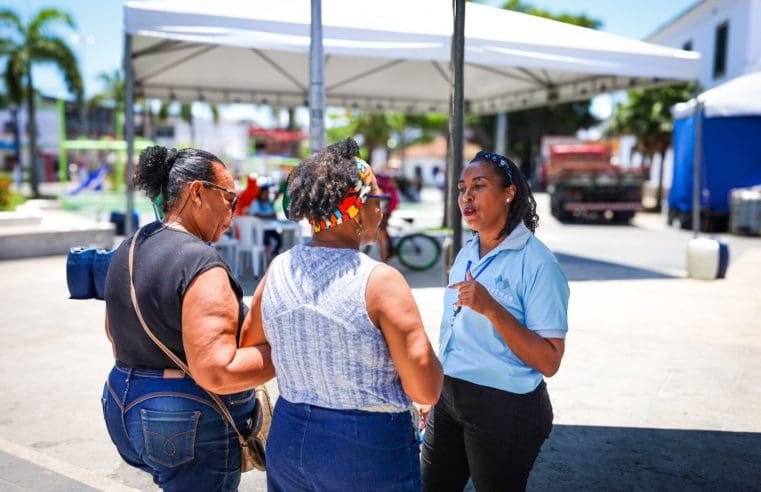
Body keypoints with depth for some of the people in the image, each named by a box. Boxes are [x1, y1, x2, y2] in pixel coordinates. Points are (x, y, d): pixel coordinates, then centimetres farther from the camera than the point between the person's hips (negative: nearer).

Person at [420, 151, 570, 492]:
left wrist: (492, 310, -30)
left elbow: (549, 362, -20)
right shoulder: (467, 253, 5)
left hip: (505, 409, -7)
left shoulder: (536, 262, -17)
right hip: (447, 398, 7)